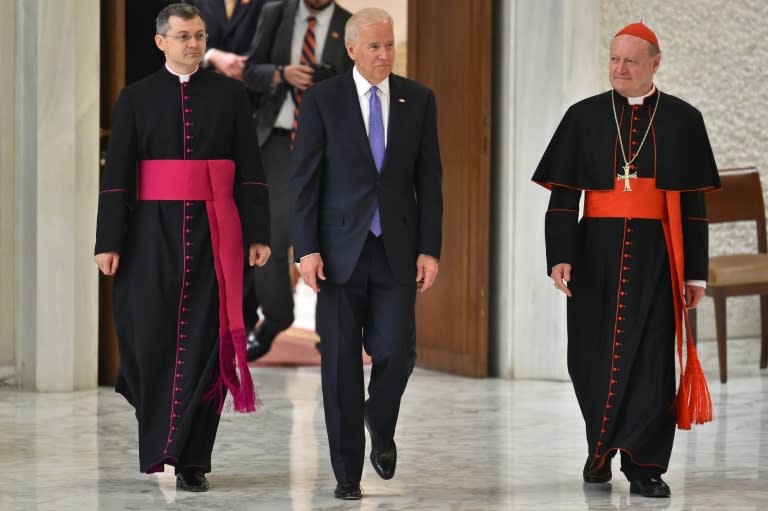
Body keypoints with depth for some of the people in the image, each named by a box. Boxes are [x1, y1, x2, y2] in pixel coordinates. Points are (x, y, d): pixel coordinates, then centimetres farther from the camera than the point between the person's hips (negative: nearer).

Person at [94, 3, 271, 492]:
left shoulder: (230, 94, 8)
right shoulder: (136, 98, 6)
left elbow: (250, 170, 6)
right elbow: (116, 175, 2)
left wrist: (258, 234, -1)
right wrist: (109, 242, -4)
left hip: (215, 232, 0)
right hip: (154, 231, 0)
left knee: (204, 341, -2)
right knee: (148, 336, -3)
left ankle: (190, 457, 3)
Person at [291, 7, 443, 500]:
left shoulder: (419, 99, 5)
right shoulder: (322, 99, -1)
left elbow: (430, 179, 5)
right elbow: (305, 179, -3)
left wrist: (430, 249, -1)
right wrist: (307, 249, -10)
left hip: (397, 249, 1)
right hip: (341, 248, -1)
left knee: (396, 352, -8)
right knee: (341, 362, 1)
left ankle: (380, 425, 25)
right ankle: (348, 471, 12)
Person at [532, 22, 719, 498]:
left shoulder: (683, 119, 5)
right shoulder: (584, 116, 6)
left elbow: (694, 203, 5)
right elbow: (563, 194, 3)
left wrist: (696, 273, 1)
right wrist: (560, 256, -8)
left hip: (656, 253, -1)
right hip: (597, 250, 1)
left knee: (650, 357, -4)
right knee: (592, 357, 5)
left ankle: (644, 465, 5)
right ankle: (601, 447, 28)